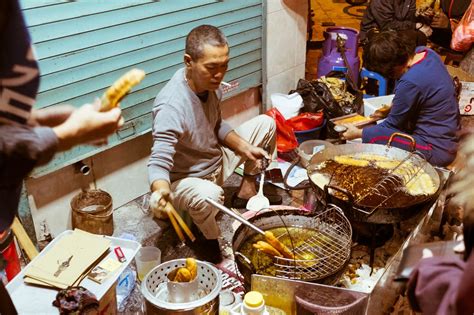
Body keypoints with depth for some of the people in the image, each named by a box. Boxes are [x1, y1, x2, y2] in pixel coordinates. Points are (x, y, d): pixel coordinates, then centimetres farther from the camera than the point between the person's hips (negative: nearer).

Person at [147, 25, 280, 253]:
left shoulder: (210, 83, -10)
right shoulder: (171, 105, -35)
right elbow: (159, 162, -41)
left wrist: (244, 147, -7)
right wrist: (161, 191, -62)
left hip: (216, 162, 8)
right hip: (185, 179, -8)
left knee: (265, 123, 6)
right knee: (208, 195, -42)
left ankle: (246, 191, 17)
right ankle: (210, 239, -7)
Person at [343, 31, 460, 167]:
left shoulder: (410, 83, -28)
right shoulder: (425, 52, -4)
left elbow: (391, 125, -13)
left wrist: (358, 133, -2)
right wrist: (392, 108, 10)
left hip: (437, 150, -9)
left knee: (371, 137, -21)